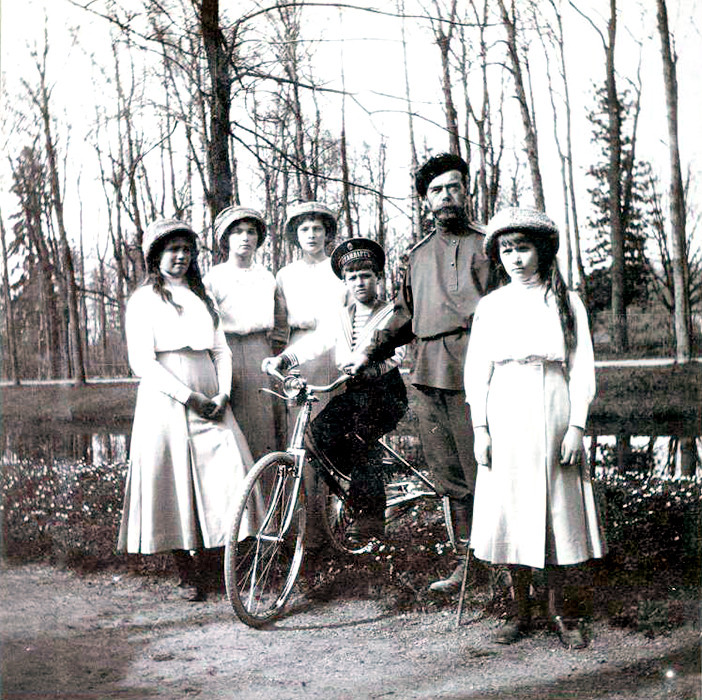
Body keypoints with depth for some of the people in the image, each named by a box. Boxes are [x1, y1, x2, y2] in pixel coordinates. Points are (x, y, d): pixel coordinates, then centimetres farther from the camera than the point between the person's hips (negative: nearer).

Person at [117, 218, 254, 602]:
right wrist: (189, 397, -14)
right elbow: (142, 363, -7)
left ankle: (201, 559, 5)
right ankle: (187, 573, 9)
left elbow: (221, 350, 16)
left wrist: (223, 394, -2)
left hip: (210, 400, 4)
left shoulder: (202, 298, 20)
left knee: (230, 471, -9)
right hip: (165, 400, -4)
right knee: (173, 481, -4)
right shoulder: (143, 300, 2)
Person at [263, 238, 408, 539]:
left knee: (360, 437, -29)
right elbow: (313, 342, 5)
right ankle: (365, 483, -1)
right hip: (350, 393, 5)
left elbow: (395, 352, -13)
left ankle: (370, 519, -17)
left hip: (384, 392, -4)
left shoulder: (393, 315, 5)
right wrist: (282, 359, -14)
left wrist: (366, 366, -32)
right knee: (318, 433, -20)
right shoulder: (340, 318, 19)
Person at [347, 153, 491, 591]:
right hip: (428, 374, 5)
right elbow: (405, 316, 27)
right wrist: (371, 352, 19)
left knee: (481, 470, -8)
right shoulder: (420, 254, 21)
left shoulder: (485, 245, 5)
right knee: (449, 476, 8)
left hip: (471, 372, -5)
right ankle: (465, 563, 17)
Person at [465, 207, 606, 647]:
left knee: (557, 509, 3)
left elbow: (582, 368, 2)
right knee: (510, 510, 3)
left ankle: (559, 612, 16)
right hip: (506, 416, 1)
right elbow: (477, 370, 6)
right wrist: (480, 428, -1)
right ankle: (521, 613, 15)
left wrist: (576, 426, -6)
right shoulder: (492, 305, 7)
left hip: (553, 413, -1)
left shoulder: (566, 302, 5)